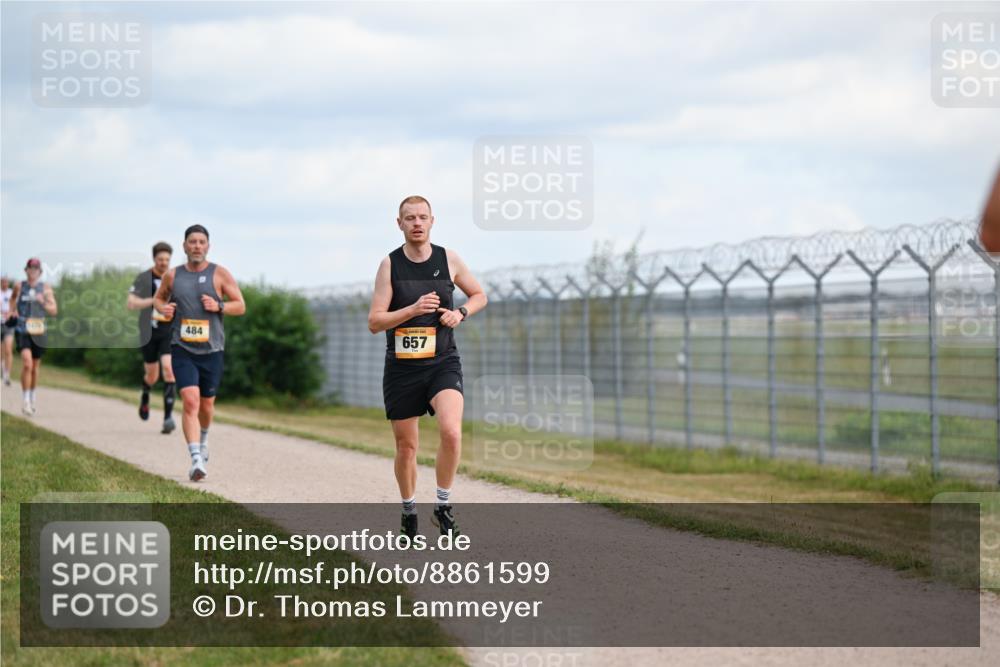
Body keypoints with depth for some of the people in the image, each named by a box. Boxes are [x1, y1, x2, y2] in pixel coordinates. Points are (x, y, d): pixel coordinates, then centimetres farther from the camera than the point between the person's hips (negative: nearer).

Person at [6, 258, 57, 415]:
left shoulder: (46, 288, 1)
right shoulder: (19, 286, 1)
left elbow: (54, 311, -1)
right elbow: (13, 297, 25)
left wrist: (43, 302, -18)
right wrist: (13, 311, 8)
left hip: (39, 331, 2)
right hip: (22, 330, -2)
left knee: (35, 367, 13)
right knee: (27, 364, -19)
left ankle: (32, 399, 32)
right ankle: (25, 401, -16)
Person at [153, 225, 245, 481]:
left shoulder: (220, 274, -1)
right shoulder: (172, 276, 4)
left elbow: (241, 306, 1)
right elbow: (158, 297, 22)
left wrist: (219, 306, -17)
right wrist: (162, 308, -1)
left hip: (211, 351, 1)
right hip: (182, 351, -1)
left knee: (206, 405, 15)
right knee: (190, 402, -18)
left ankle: (203, 440, 48)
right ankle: (196, 460, -24)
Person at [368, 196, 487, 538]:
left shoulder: (449, 259, 2)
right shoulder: (390, 265, -2)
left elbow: (479, 295, 17)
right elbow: (374, 322, -7)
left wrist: (460, 313, -3)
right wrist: (414, 309, -20)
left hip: (442, 363, 0)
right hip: (402, 367, 0)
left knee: (451, 432, -23)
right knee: (406, 446, 8)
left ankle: (443, 506, -6)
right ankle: (409, 511, 30)